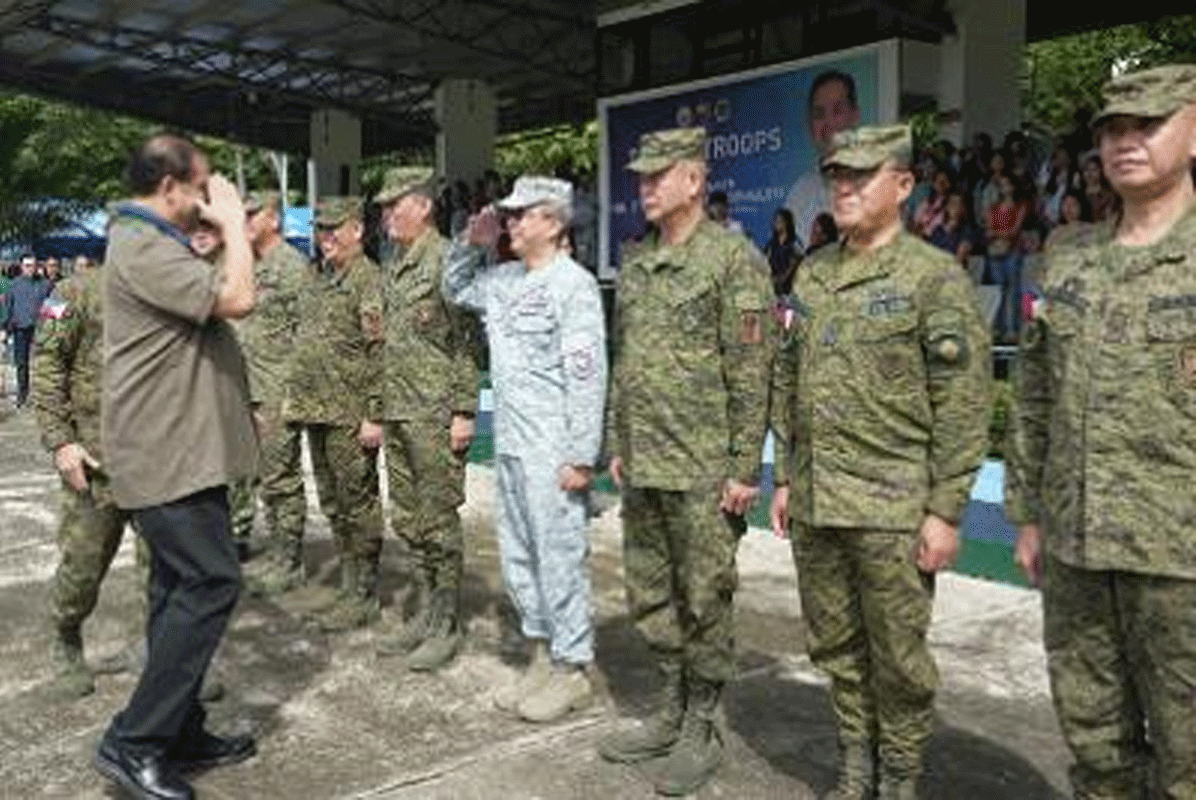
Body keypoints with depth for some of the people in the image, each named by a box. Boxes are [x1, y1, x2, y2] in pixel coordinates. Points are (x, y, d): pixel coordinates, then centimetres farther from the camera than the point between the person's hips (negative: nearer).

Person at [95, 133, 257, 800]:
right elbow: (237, 297, -25)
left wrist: (224, 225, 17)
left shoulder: (155, 244, 18)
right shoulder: (143, 247, -17)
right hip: (168, 452, -11)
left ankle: (180, 734, 22)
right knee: (211, 584, -10)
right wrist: (233, 221, -12)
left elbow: (212, 301, 24)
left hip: (179, 446, 11)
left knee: (183, 590, 13)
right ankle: (134, 742, -2)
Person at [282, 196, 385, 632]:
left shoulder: (368, 278, -12)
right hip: (318, 413, 9)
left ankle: (365, 596, 10)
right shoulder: (321, 281, 17)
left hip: (351, 417, -9)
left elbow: (380, 350, -18)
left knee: (358, 503, -1)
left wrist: (374, 415, -21)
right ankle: (347, 587, 26)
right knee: (333, 505, 15)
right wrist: (295, 396, 18)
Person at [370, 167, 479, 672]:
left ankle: (448, 625, 11)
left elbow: (466, 341, -15)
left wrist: (463, 411, -18)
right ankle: (426, 614, 25)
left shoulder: (445, 260, -11)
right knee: (407, 521, 13)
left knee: (439, 522, -1)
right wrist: (383, 412, 19)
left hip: (435, 417, -9)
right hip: (398, 416, 9)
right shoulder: (393, 268, 16)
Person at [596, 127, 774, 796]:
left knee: (704, 602, 4)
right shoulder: (635, 264, 12)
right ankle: (673, 713, 31)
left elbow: (751, 372, -13)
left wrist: (745, 468, -15)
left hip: (703, 470, -7)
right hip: (642, 467, 7)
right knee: (651, 597, 15)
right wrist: (617, 446, 15)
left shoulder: (733, 258, -10)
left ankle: (702, 730, 20)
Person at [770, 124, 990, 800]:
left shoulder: (935, 277, -8)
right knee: (836, 646, 15)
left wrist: (946, 511, -14)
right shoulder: (813, 277, 11)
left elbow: (965, 401, -11)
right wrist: (787, 479, 15)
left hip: (893, 508, -6)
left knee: (897, 654, 6)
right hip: (815, 504, 6)